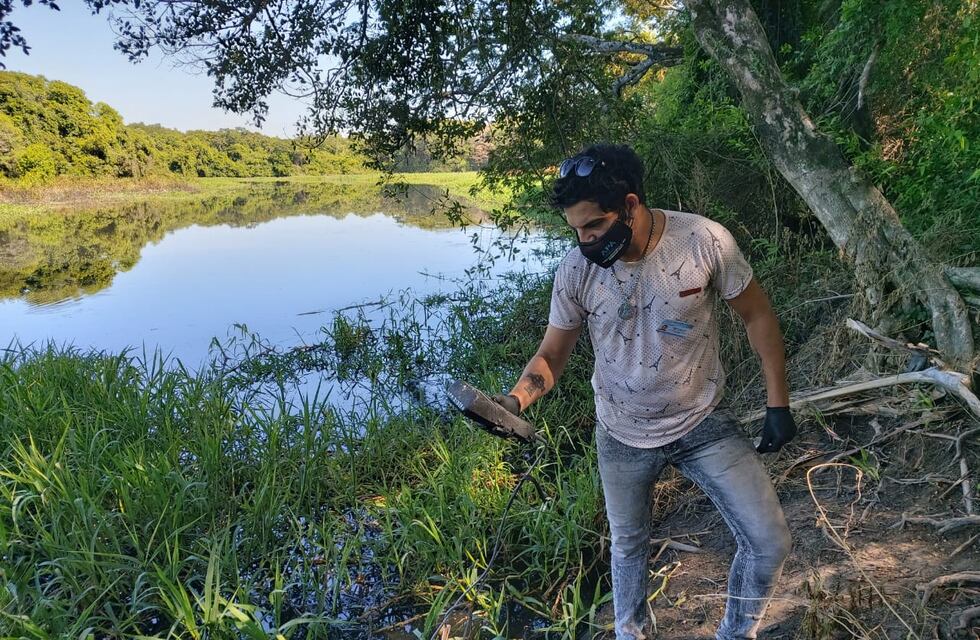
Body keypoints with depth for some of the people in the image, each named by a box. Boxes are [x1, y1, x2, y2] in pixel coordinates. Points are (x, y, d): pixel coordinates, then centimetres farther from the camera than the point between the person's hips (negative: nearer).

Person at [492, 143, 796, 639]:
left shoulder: (705, 241, -22)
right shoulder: (575, 270, -18)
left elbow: (756, 314, -7)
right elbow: (552, 353, -9)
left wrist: (777, 403, -5)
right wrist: (515, 399, -29)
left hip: (703, 425, 0)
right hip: (622, 436, 1)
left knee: (769, 543, 3)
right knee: (628, 546, 21)